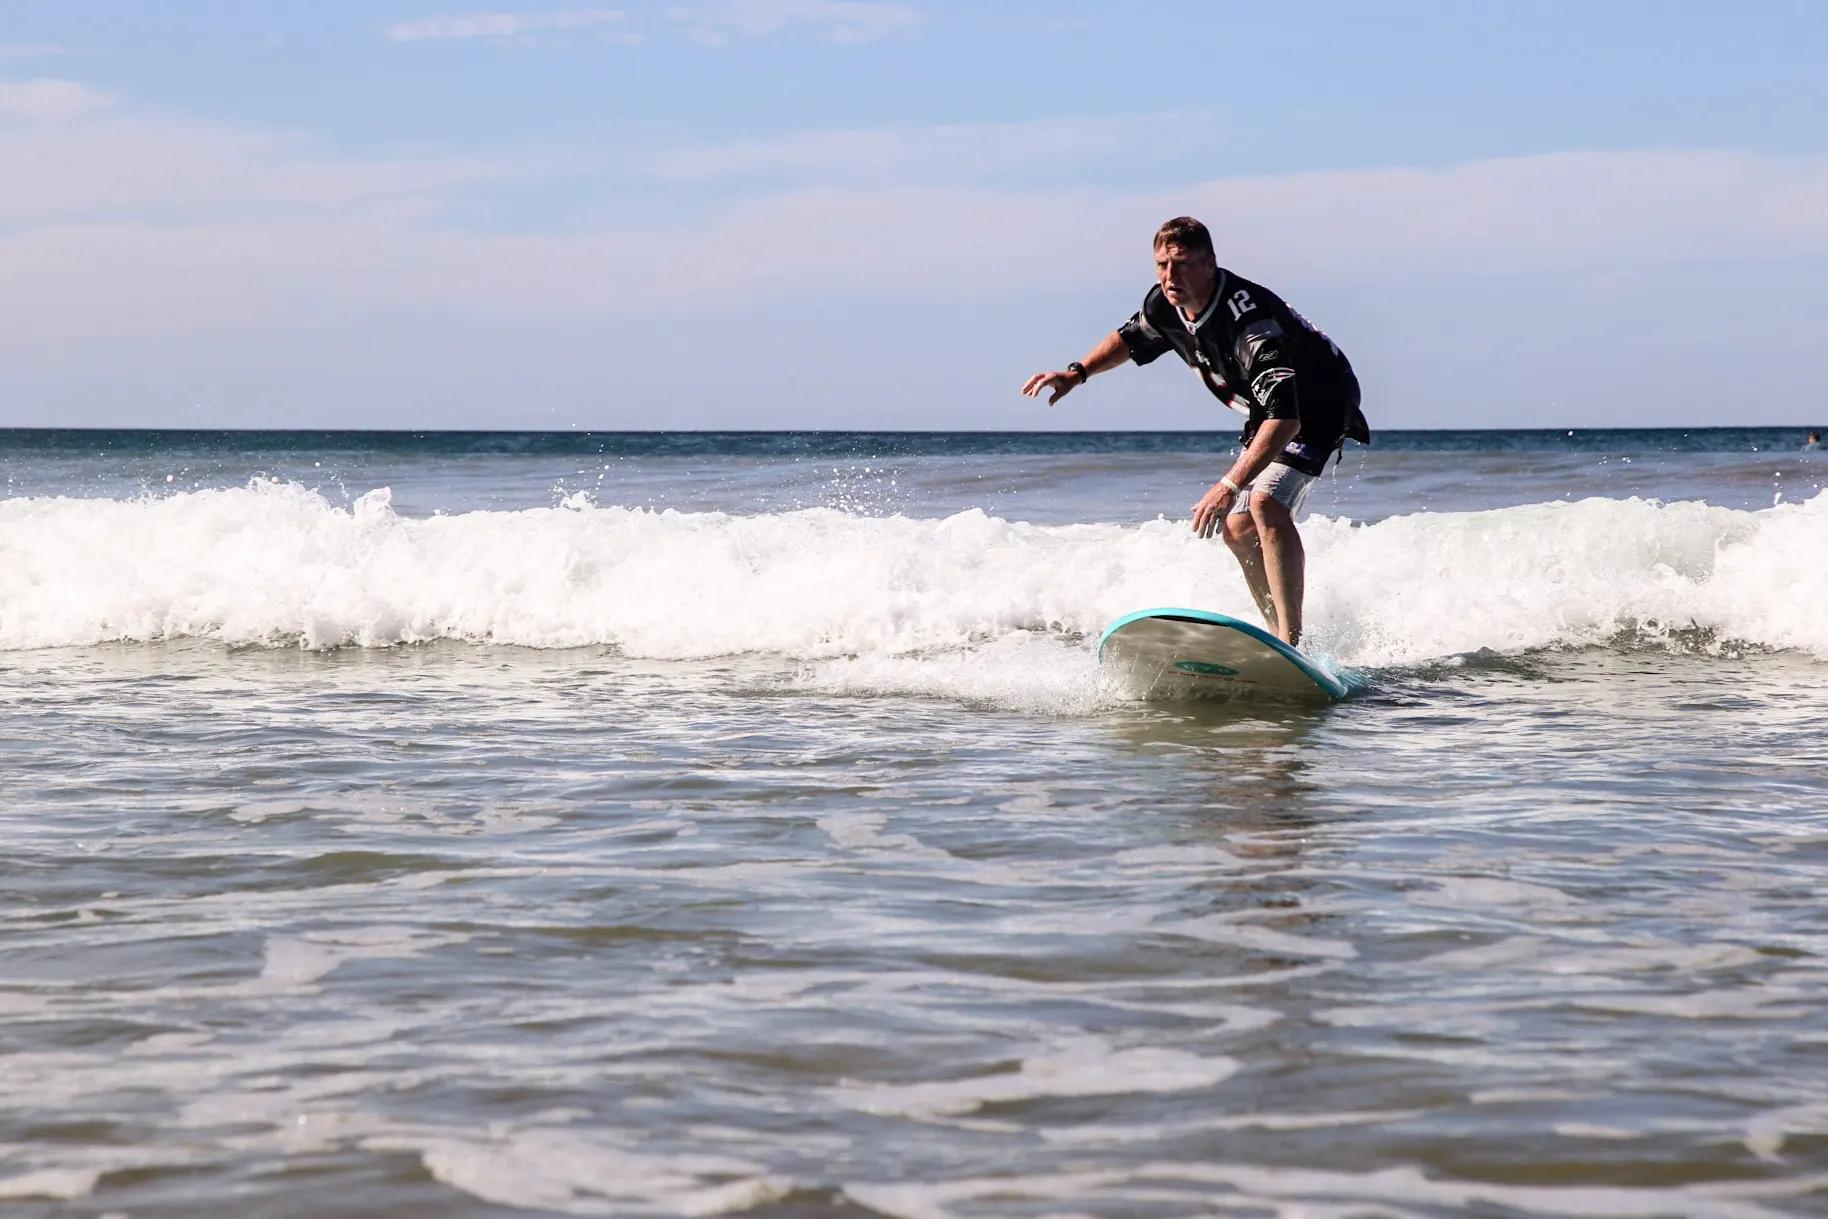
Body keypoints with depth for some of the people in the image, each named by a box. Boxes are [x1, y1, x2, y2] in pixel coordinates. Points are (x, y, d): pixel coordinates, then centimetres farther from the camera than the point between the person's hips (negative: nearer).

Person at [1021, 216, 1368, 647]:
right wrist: (1078, 372, -3)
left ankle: (1292, 641, -31)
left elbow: (1285, 418, -45)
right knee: (1237, 528, 4)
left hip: (1320, 406, -9)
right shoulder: (1167, 304, -13)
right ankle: (1279, 633, 16)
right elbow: (1131, 338, 13)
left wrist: (1230, 485, -50)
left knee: (1267, 503, -30)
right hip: (1266, 411, 9)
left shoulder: (1247, 320, -39)